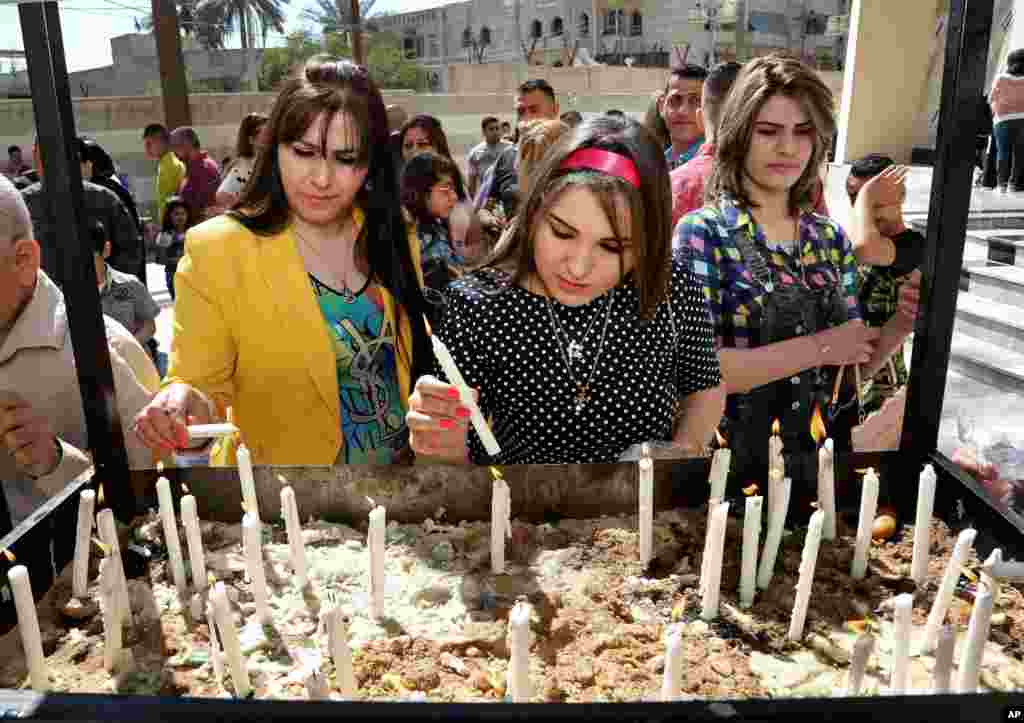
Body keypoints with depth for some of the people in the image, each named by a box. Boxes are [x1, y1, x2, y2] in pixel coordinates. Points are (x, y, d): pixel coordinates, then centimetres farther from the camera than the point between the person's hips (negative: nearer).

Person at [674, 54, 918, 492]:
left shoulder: (831, 237, 2)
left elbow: (851, 366, 6)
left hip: (822, 460, 5)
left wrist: (901, 325, -13)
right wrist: (817, 347, -21)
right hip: (735, 467, -5)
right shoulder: (701, 232, -13)